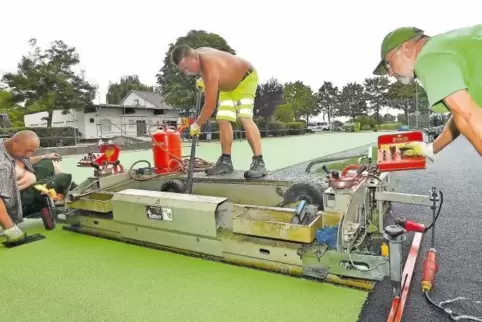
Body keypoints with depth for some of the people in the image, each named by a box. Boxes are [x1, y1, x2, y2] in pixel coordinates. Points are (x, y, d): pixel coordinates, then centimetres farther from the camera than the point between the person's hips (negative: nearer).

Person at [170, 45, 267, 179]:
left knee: (245, 117, -27)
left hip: (246, 78, -9)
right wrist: (203, 80, -3)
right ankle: (226, 161, 2)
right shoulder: (198, 53, -13)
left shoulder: (210, 68, -39)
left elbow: (210, 106, -35)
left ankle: (259, 162, -31)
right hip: (228, 84, 9)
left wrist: (197, 124, -21)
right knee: (223, 120, -2)